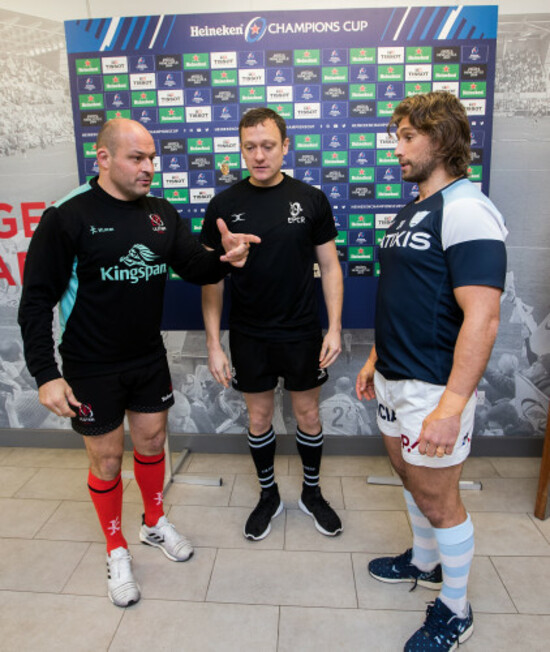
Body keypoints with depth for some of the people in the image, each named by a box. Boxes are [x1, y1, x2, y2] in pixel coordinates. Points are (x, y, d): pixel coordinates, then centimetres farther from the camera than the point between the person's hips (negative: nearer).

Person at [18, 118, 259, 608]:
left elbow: (195, 267, -1)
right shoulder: (68, 217, -14)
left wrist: (224, 258, -24)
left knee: (152, 443, 18)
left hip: (149, 359, 5)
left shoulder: (161, 214, 1)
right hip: (92, 369, -4)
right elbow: (38, 300, -12)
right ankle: (117, 551, 34)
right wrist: (45, 374, -16)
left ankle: (155, 523, 45)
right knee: (106, 459, 10)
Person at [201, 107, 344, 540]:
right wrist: (213, 344, -5)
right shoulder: (224, 205, -3)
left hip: (303, 334, 0)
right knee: (259, 418, 14)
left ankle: (312, 492, 38)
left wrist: (335, 328, -6)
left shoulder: (311, 200, -3)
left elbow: (329, 266, 1)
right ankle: (269, 496, 37)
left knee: (308, 415, 14)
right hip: (249, 338, 1)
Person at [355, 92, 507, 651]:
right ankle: (424, 563, 47)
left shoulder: (465, 212, -18)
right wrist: (374, 359, 17)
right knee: (411, 479, 23)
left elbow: (482, 318, -25)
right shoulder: (409, 212, 11)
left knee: (437, 499, 8)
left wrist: (451, 405, -28)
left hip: (433, 387, -8)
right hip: (392, 377, 8)